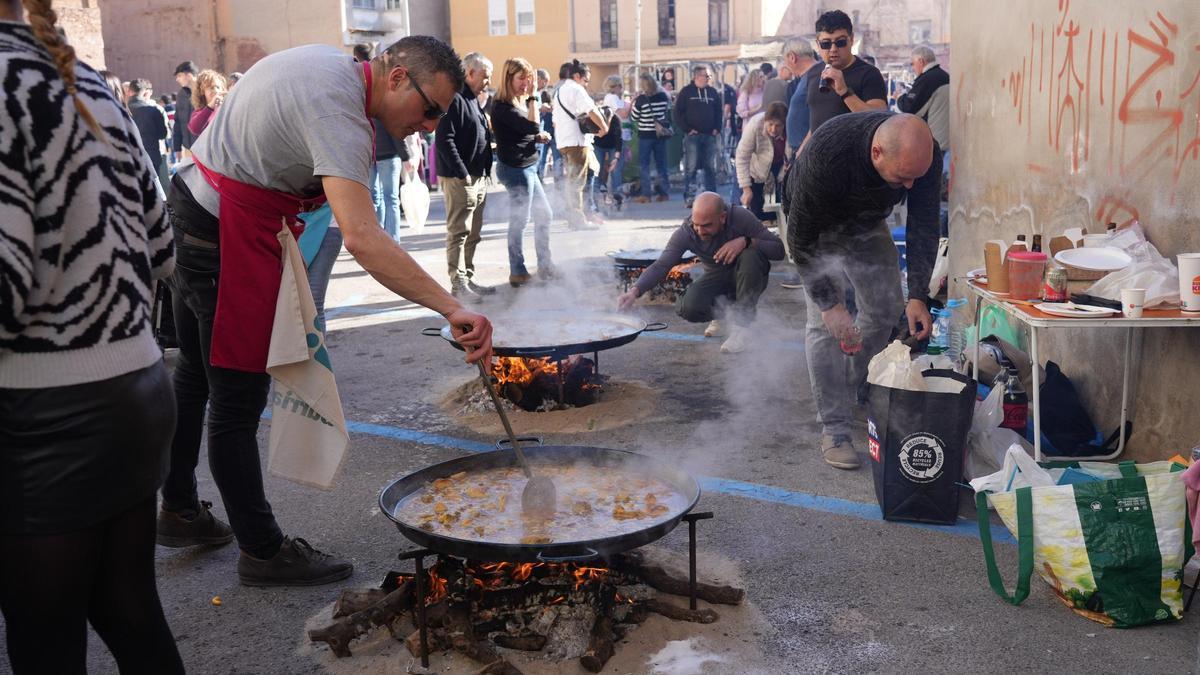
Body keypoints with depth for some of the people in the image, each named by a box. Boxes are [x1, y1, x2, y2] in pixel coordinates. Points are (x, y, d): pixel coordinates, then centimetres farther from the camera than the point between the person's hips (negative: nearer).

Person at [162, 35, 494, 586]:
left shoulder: (328, 61, 6)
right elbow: (361, 237, -39)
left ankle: (179, 510, 35)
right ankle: (263, 550, 8)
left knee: (196, 373, 19)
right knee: (238, 400, -3)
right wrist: (453, 309, -43)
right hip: (227, 234, -11)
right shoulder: (337, 111, -26)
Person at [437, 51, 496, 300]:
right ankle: (458, 284, -3)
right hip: (460, 179, -10)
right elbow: (444, 139, -20)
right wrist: (462, 174, -21)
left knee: (473, 234, 13)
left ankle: (468, 278, 21)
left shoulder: (473, 99, 19)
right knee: (458, 233, -6)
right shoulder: (454, 99, -13)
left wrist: (485, 172, 15)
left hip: (478, 177, 10)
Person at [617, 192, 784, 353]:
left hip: (746, 278, -1)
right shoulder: (686, 232, -21)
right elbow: (661, 265, -24)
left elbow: (779, 250, -21)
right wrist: (634, 291, -41)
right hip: (716, 278, 1)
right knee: (687, 308, -27)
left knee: (750, 255, -34)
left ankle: (742, 325, -22)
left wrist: (746, 241, -39)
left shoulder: (741, 217, -25)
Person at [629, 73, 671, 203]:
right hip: (661, 134, 5)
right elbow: (668, 114, 10)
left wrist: (634, 102, 5)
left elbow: (633, 117, -5)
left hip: (645, 135, -5)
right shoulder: (663, 96, 0)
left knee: (644, 165, 2)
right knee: (661, 164, 11)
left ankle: (645, 194, -1)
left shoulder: (641, 99, -13)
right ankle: (663, 192, 13)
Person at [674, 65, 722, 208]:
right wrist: (687, 129, -9)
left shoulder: (712, 92, 13)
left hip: (710, 135, 5)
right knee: (691, 168, -6)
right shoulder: (686, 92, 0)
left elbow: (718, 111, 19)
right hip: (693, 135, -4)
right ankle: (688, 198, -2)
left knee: (711, 168, 5)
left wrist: (717, 128, 6)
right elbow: (678, 112, -3)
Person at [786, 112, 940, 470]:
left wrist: (918, 296, -29)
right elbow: (801, 236, -32)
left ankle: (858, 396, 30)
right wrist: (828, 304, -32)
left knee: (885, 313, 6)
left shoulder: (924, 156, -30)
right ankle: (834, 429, -7)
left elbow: (923, 227, -20)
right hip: (816, 225, -4)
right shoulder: (827, 152, -43)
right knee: (824, 323, -14)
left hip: (868, 225, 5)